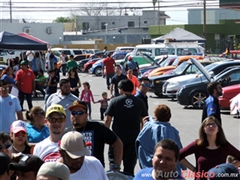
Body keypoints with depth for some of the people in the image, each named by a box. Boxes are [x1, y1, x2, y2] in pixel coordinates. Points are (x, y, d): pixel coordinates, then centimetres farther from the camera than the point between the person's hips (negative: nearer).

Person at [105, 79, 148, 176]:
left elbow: (107, 120, -9)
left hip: (118, 136, -2)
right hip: (134, 137, 2)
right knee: (130, 164, 7)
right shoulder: (139, 102, 2)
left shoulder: (115, 101, -6)